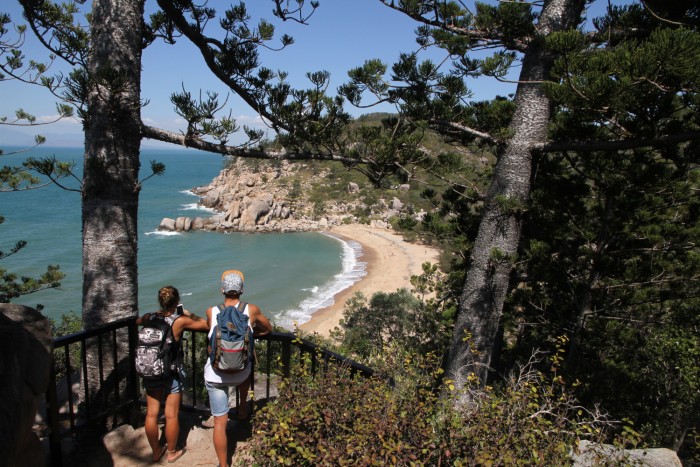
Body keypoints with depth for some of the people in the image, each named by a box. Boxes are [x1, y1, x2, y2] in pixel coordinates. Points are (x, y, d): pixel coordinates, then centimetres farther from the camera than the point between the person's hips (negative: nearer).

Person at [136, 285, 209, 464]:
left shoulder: (149, 318, -6)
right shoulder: (180, 321, -17)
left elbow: (138, 321, 18)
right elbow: (206, 325, -7)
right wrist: (190, 315, 7)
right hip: (171, 373, -4)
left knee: (151, 414, 16)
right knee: (171, 415, 11)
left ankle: (156, 452, 32)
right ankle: (172, 452, 28)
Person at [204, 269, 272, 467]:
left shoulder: (211, 312, -6)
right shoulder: (252, 310, -7)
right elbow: (268, 329, 10)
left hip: (215, 375, 0)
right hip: (240, 375, 0)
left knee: (220, 422, 11)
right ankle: (243, 406, 40)